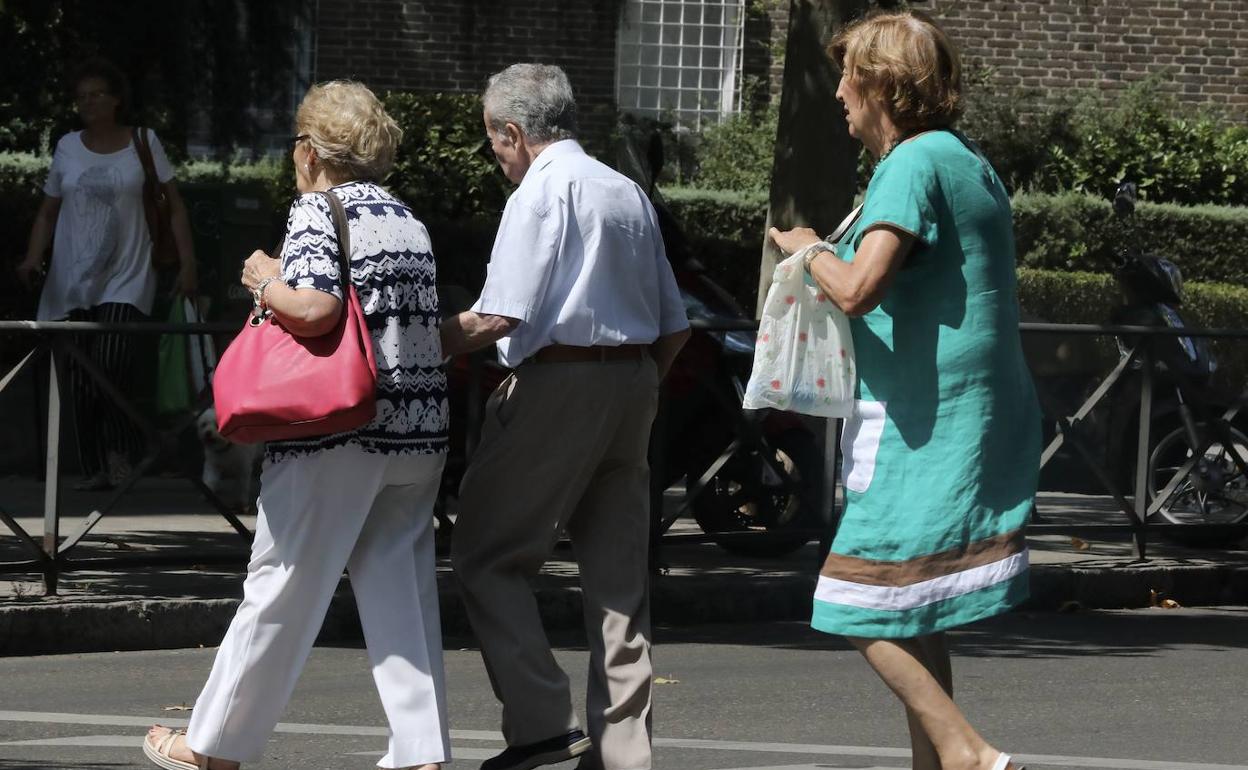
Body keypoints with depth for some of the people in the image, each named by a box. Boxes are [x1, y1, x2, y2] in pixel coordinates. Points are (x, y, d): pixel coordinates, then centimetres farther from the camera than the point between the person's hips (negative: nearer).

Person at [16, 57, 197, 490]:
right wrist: (33, 258, -1)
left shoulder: (143, 142, 3)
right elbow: (48, 212, 15)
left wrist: (187, 264, -1)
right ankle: (94, 469, 6)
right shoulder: (68, 148, 10)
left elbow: (174, 207, 6)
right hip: (73, 280, 3)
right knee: (80, 381, -1)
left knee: (111, 365, -21)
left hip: (125, 278, -3)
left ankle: (121, 455, -6)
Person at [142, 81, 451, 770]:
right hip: (421, 432, 6)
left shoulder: (316, 210, -6)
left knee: (283, 589, 2)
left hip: (339, 431, -6)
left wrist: (266, 281, -2)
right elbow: (420, 319, 14)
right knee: (401, 593, 7)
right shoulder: (406, 218, 15)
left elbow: (315, 308, -21)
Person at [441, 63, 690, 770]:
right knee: (618, 574, 8)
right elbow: (674, 327, 16)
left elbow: (500, 317, -17)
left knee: (488, 554, 0)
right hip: (634, 381, 8)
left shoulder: (539, 194, -8)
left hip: (557, 383, -8)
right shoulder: (630, 194, 16)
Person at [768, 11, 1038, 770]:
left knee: (872, 610, -7)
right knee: (913, 615, 15)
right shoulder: (970, 163, 16)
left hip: (923, 423, -9)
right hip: (981, 423, 9)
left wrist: (812, 250, -6)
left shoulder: (913, 164, -14)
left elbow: (859, 289, -26)